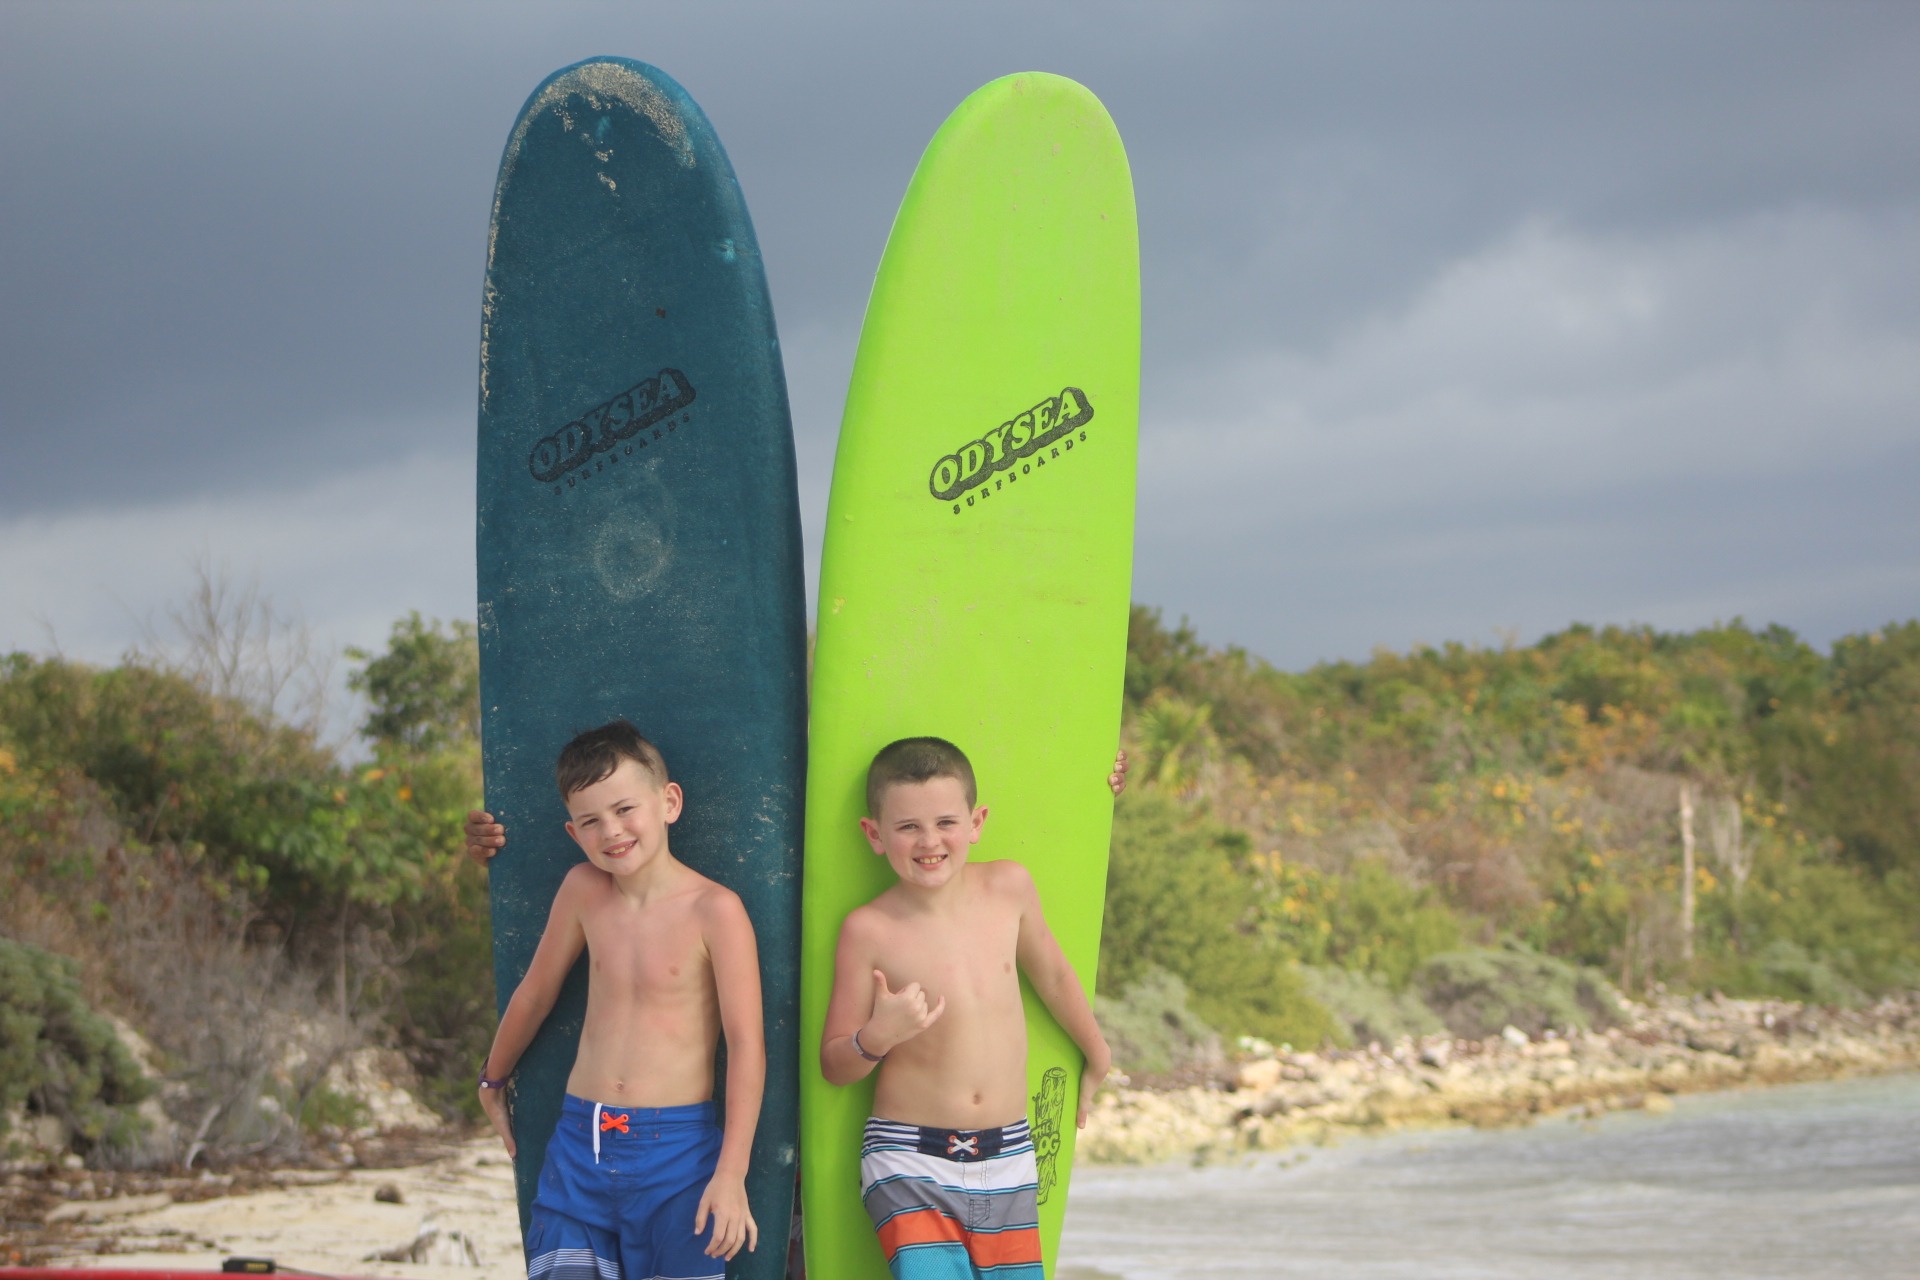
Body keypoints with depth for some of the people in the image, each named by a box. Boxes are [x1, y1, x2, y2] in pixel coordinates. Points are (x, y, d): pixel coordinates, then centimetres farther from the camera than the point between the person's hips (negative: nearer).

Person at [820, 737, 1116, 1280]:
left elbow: (1052, 975, 18)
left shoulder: (1009, 886, 0)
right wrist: (879, 1036, -23)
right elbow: (834, 1065, -3)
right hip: (910, 1168, -4)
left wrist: (1097, 1058, 31)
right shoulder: (868, 929, -9)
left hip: (1007, 1160, 4)